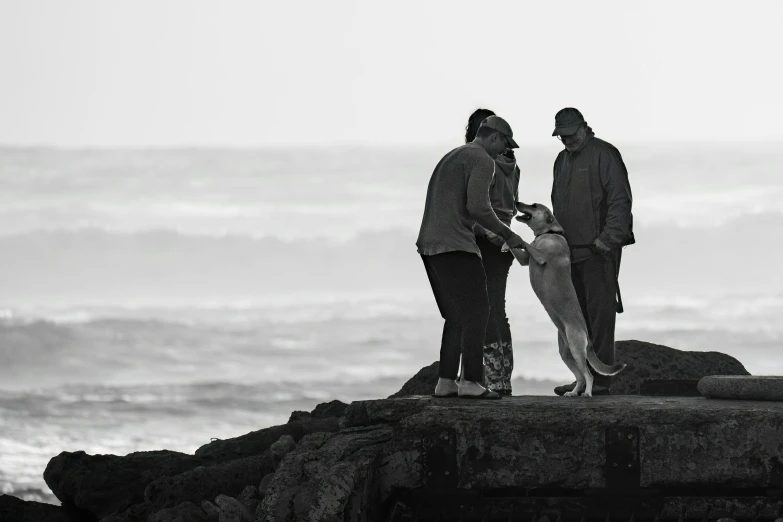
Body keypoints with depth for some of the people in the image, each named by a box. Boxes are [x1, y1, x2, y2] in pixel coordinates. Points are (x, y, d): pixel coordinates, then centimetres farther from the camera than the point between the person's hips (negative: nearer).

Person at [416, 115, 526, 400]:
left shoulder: (452, 157, 24)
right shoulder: (483, 161, -7)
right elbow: (477, 206, -18)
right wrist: (507, 235, -7)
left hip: (430, 246, 9)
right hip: (456, 247, -9)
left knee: (457, 317, 13)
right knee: (476, 312, -6)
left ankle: (446, 382, 8)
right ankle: (471, 381, -13)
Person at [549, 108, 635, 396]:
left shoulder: (604, 155, -5)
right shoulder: (562, 160, 21)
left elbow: (620, 201, -11)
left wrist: (609, 238, -20)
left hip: (598, 250, -8)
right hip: (569, 251, 8)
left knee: (600, 313, -10)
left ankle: (601, 379, -11)